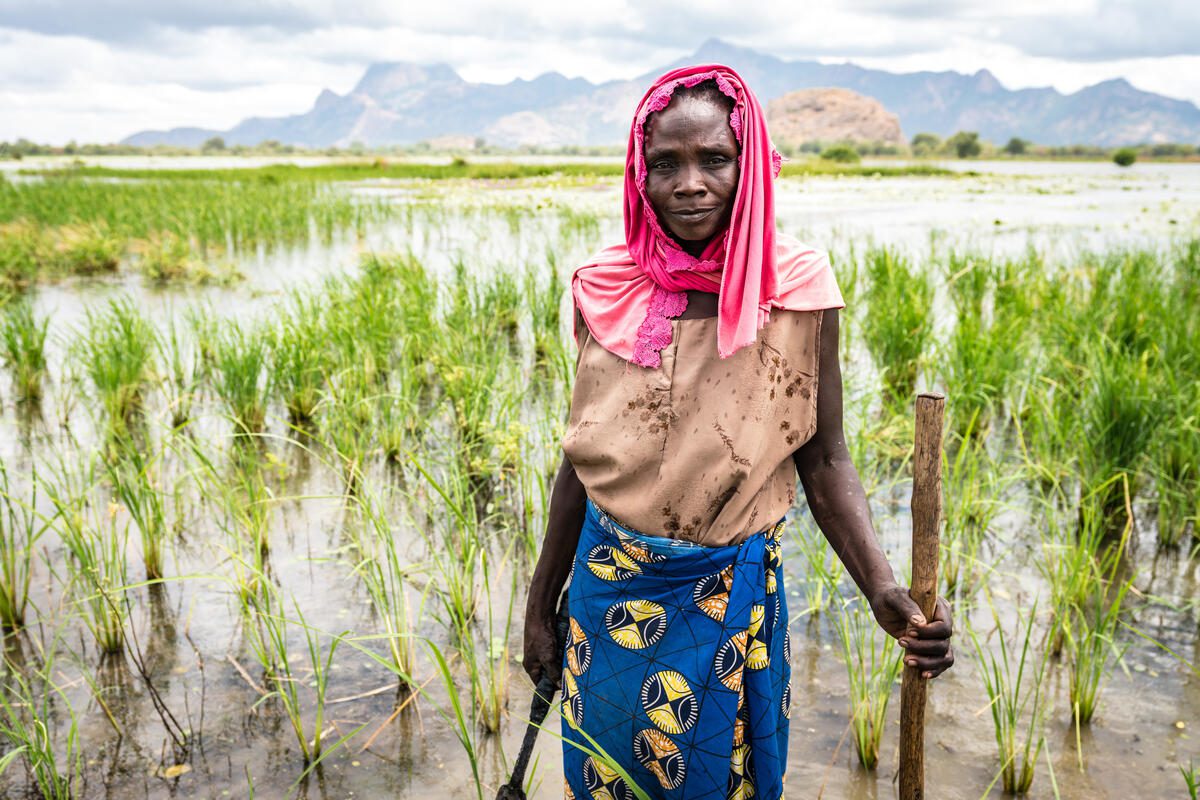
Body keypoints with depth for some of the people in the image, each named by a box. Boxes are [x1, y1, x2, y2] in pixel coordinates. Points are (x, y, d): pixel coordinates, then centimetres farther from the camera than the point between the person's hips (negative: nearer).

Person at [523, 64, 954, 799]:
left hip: (731, 597, -2)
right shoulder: (606, 290, -5)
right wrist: (542, 605, 8)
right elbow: (584, 458, 3)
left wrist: (883, 590, -23)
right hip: (608, 587, 3)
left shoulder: (794, 289, -12)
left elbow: (823, 460, -7)